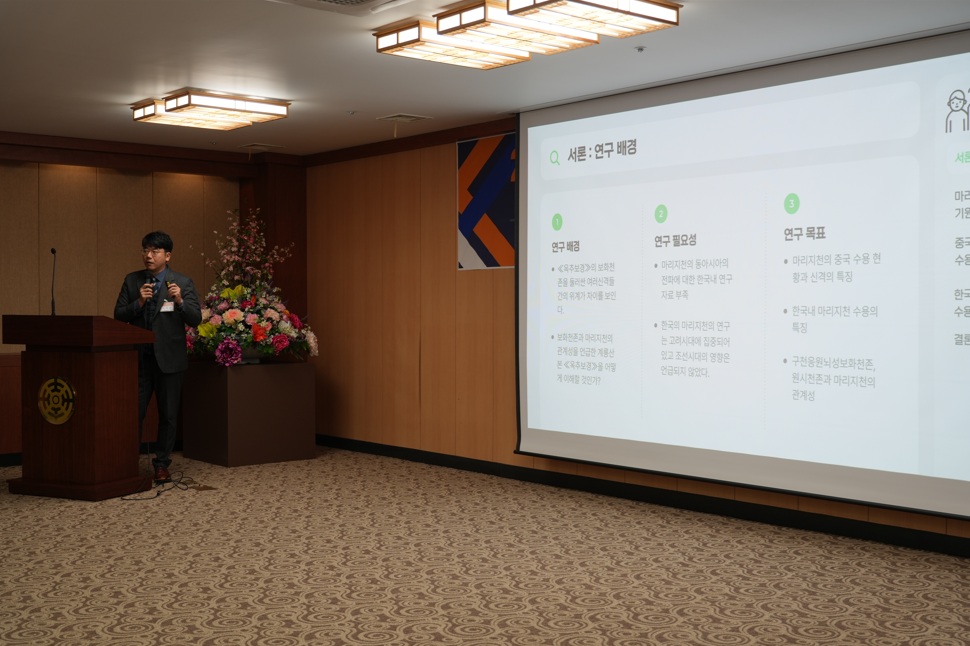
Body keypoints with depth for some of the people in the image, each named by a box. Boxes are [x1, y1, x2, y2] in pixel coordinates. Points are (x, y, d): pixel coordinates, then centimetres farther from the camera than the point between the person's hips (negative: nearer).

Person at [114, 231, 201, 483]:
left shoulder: (183, 283, -1)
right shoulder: (131, 281, 6)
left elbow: (195, 319, -8)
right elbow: (119, 315, 1)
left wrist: (180, 301, -25)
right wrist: (138, 302, -15)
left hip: (169, 358, -1)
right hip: (139, 357, 1)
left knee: (168, 415, 7)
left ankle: (162, 464, 18)